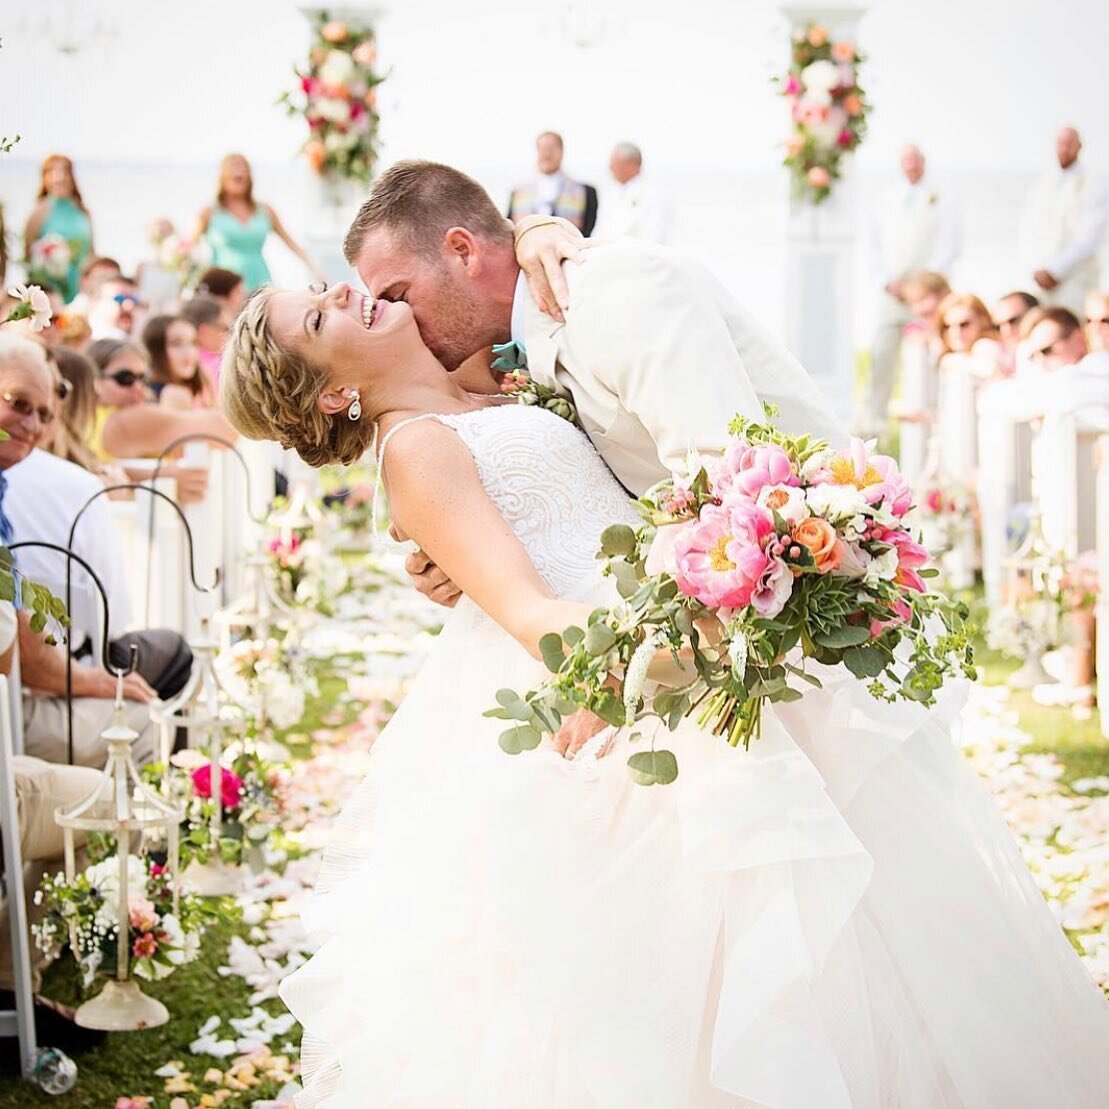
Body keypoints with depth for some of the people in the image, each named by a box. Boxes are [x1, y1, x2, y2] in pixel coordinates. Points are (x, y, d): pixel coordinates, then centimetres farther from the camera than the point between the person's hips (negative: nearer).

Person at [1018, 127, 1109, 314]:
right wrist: (1036, 270, -6)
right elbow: (1027, 234, 9)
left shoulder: (1092, 190, 0)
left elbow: (1089, 240, -8)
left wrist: (1054, 270, -12)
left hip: (1076, 282, -3)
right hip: (1040, 280, 3)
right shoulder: (1039, 186, 13)